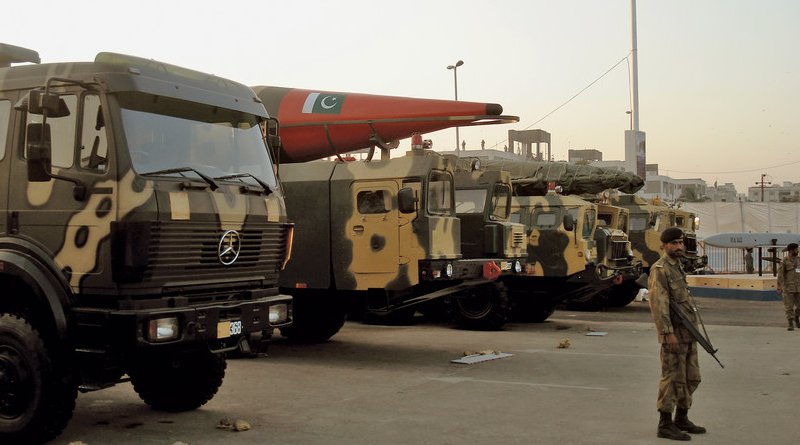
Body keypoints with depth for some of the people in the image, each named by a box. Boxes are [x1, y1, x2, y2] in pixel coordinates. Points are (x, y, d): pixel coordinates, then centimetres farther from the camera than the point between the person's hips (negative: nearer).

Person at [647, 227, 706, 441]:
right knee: (673, 379, -4)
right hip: (674, 333, -9)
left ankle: (682, 419, 25)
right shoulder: (660, 269, -12)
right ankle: (665, 425, 4)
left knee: (691, 378, 14)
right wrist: (668, 333, -24)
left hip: (688, 334, 9)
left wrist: (694, 329, 19)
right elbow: (658, 303, -19)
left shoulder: (678, 268, 18)